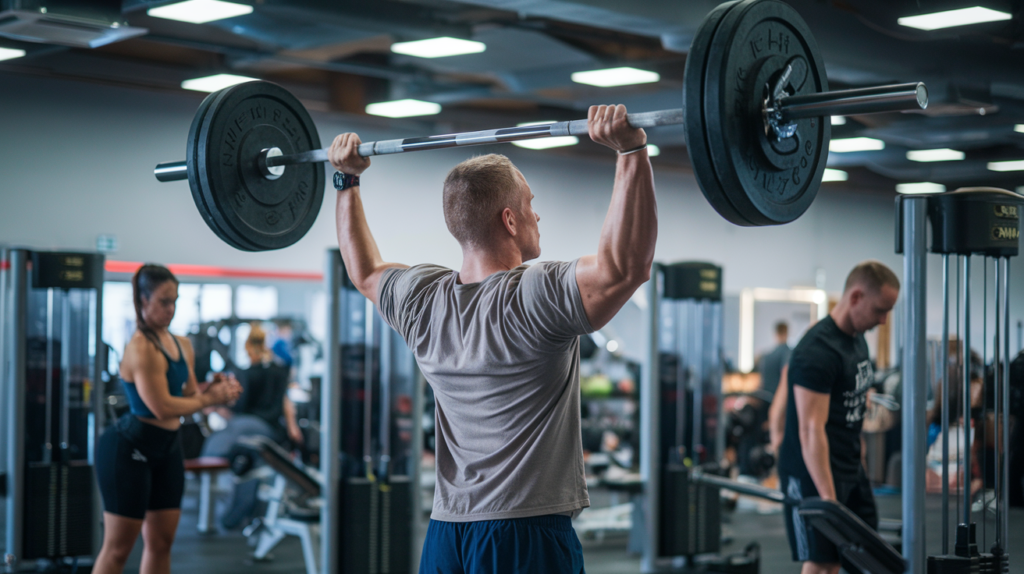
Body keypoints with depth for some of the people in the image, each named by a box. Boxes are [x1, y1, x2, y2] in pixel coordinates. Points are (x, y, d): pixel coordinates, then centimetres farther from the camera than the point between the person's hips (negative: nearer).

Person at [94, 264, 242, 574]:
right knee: (119, 546, -3)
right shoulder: (141, 348, -20)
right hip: (129, 448, -9)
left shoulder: (183, 346, 7)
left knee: (161, 541, 12)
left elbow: (189, 395, 13)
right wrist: (210, 399, -17)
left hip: (167, 447, 9)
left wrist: (214, 387, -7)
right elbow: (162, 407, -25)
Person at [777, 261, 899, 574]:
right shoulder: (818, 351, -22)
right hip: (813, 474, -10)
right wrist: (828, 499, -30)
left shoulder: (858, 341, 9)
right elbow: (811, 430, -27)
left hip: (850, 469, 10)